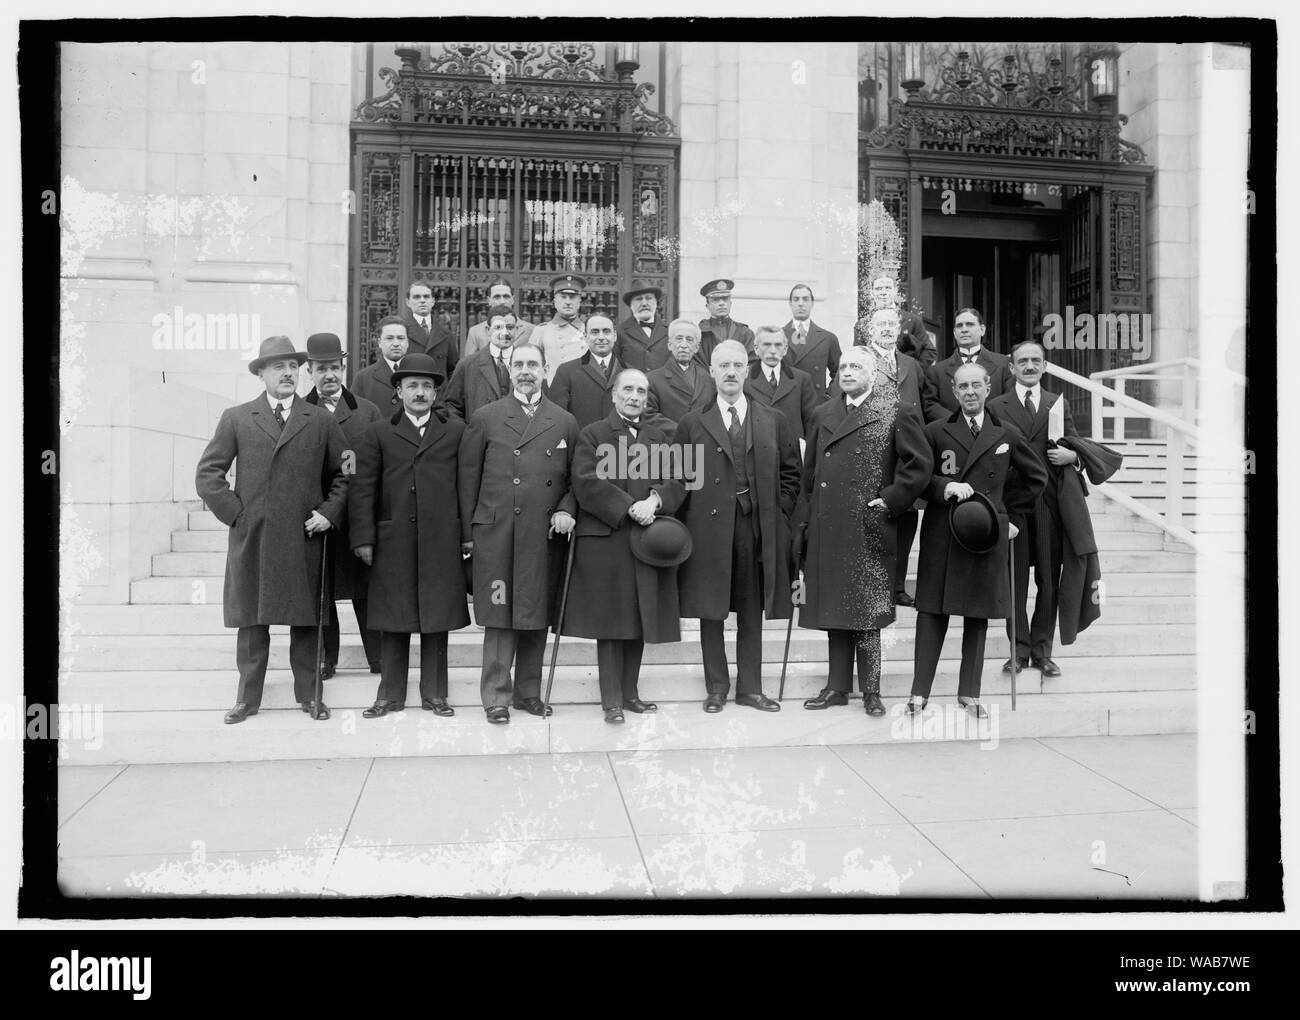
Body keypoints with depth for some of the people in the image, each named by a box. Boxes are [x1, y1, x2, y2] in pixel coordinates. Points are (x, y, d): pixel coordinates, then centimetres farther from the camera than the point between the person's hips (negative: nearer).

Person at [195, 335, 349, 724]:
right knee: (251, 621, 6)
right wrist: (233, 512, -3)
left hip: (303, 537, 0)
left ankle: (308, 694, 18)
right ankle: (248, 698, 17)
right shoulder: (236, 418, 5)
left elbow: (344, 473, 11)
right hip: (250, 537, 0)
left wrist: (330, 512, 0)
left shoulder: (321, 421, 7)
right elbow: (207, 474, 5)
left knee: (305, 619, 7)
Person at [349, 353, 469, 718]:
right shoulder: (379, 433, 8)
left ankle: (434, 694, 17)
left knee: (437, 619, 5)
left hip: (442, 541, 0)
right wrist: (363, 538, -2)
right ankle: (391, 695, 17)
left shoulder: (456, 431, 8)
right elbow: (363, 488, 4)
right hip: (393, 543, 0)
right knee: (394, 620, 6)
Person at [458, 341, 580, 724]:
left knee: (537, 616, 8)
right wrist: (468, 534, 2)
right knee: (500, 618, 0)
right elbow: (468, 478, 6)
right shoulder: (485, 418, 6)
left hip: (545, 535, 2)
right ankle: (496, 697, 10)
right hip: (496, 534, -2)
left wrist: (566, 510, -5)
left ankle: (529, 692, 21)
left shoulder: (565, 422, 11)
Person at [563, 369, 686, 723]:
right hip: (605, 541, -4)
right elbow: (586, 481, -9)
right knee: (611, 619, -1)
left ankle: (630, 693, 18)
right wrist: (629, 507, -17)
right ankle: (612, 700, 5)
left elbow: (676, 482, 7)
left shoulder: (659, 437, 17)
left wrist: (654, 500, -14)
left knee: (640, 620, 7)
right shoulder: (592, 434, 4)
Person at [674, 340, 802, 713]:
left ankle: (750, 688, 18)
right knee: (710, 612, 5)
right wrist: (693, 519, -2)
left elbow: (790, 474, 12)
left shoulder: (774, 421, 9)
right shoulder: (692, 424, 5)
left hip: (758, 529, 1)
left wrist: (779, 513, 2)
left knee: (752, 612, 8)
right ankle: (716, 687, 17)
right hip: (709, 529, -1)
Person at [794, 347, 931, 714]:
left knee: (867, 610, -1)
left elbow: (920, 464, -5)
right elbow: (809, 473, 15)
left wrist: (889, 502, -8)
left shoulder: (898, 413, -1)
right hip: (826, 530, 5)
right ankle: (838, 686, 19)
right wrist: (803, 522, 10)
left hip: (868, 531, -5)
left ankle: (871, 690, 10)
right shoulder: (824, 414, 15)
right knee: (833, 609, 9)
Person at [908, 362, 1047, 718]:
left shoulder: (1008, 435, 9)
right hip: (941, 536, -2)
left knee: (979, 616, 7)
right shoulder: (936, 432, 4)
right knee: (932, 612, -1)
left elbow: (1035, 477, 20)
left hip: (988, 535, 2)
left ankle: (970, 693, 16)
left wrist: (1014, 516, 14)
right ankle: (920, 692, 4)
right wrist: (945, 487, -14)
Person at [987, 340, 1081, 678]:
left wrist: (1072, 454, -10)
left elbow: (1076, 445, 13)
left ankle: (1042, 651, 16)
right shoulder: (996, 407, 6)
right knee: (1014, 580, 4)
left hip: (1050, 502, 2)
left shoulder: (1060, 404, 14)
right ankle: (1019, 649, 14)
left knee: (1049, 581, 5)